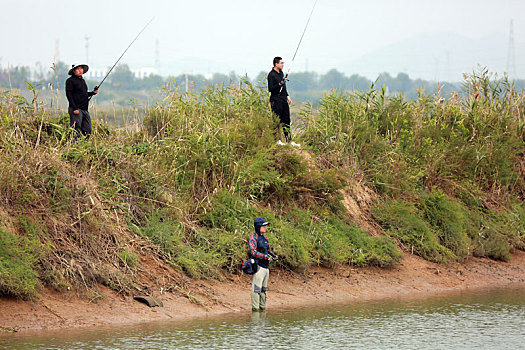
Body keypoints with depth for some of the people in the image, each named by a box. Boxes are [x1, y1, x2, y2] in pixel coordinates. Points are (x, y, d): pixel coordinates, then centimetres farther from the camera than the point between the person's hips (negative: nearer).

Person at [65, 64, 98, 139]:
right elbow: (69, 95, -11)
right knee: (76, 130, -10)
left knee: (87, 131, 5)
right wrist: (74, 108, -18)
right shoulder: (70, 81, -5)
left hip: (85, 109, 8)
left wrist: (93, 93, 9)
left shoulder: (82, 81, 18)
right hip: (76, 109, -8)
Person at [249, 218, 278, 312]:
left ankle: (262, 308, 17)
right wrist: (266, 257, -23)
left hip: (266, 266, 9)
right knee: (256, 288, -10)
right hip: (258, 266, -9)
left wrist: (273, 255, 6)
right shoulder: (253, 238, -8)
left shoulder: (264, 238, 17)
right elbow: (253, 252, -19)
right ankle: (255, 308, -10)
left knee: (263, 289, 12)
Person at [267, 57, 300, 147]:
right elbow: (270, 89, -17)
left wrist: (287, 96, 19)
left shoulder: (281, 73, 16)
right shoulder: (271, 75, -11)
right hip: (276, 101, -8)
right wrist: (279, 84, -26)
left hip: (284, 100, 8)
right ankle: (277, 140, 0)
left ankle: (289, 140, 11)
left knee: (286, 121, 8)